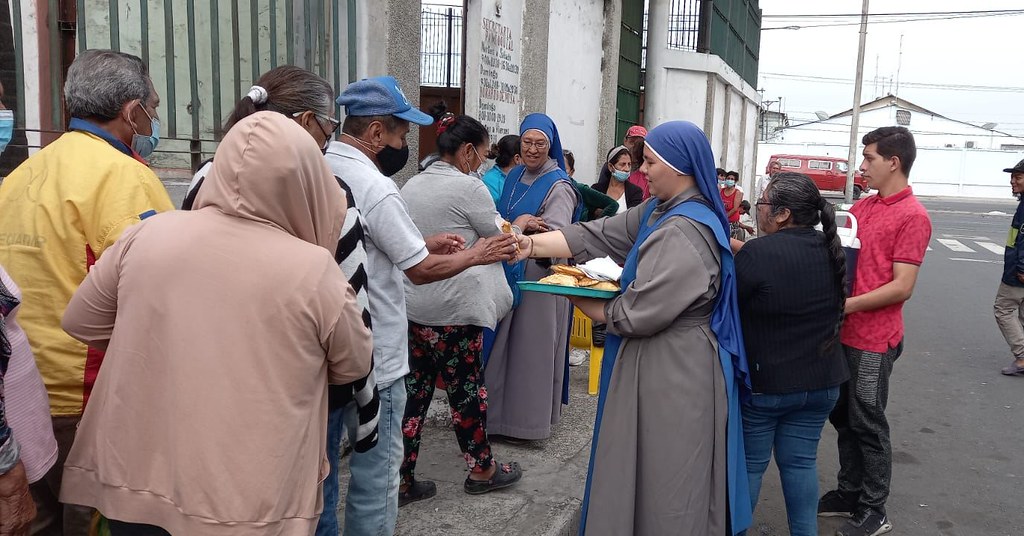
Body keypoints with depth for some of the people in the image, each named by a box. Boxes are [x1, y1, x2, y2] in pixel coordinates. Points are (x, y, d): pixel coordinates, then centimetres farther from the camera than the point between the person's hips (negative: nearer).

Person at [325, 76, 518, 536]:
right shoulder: (373, 187, -21)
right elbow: (421, 270, -15)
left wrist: (425, 243, 13)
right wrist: (476, 255, 0)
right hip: (371, 357, -9)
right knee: (376, 471, 4)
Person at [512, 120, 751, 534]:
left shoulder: (685, 234, -25)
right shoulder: (658, 211, 7)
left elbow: (636, 314, -25)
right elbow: (599, 235, 2)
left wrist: (578, 299, -9)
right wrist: (530, 244, -8)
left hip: (672, 371, -10)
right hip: (657, 364, 10)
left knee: (662, 481, 7)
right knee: (643, 473, 23)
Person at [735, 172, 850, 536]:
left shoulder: (757, 254, -20)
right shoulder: (831, 250, 1)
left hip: (764, 382, -5)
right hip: (822, 381, 6)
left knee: (748, 464, 9)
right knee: (801, 462, 15)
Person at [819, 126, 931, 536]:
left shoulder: (912, 216, -14)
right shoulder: (862, 206, 9)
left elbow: (902, 287, -18)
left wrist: (846, 305, -20)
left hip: (873, 339, -7)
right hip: (843, 332, 8)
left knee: (867, 424, 3)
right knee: (842, 416, 16)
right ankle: (849, 494, 32)